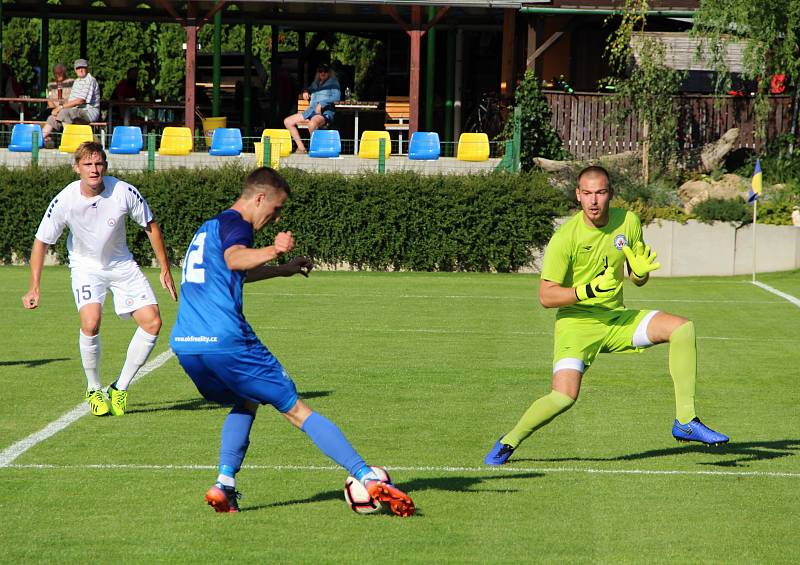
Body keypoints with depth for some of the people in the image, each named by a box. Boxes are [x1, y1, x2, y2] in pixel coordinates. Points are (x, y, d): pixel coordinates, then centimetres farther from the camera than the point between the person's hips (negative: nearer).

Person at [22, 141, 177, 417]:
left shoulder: (124, 192, -19)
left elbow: (151, 226, -2)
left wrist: (165, 270, 0)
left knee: (152, 323, -11)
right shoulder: (65, 201, -21)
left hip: (122, 265, 2)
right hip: (85, 267, -2)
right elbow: (41, 242, -8)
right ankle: (93, 390, -5)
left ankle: (119, 388, 4)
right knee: (90, 321, -27)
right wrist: (34, 288, -13)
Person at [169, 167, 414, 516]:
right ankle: (367, 477, -6)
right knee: (296, 410, -2)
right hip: (225, 341, -8)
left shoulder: (207, 228, 26)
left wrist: (281, 270, 57)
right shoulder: (234, 223, -3)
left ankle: (225, 484, 8)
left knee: (245, 402, 28)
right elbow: (234, 259, -28)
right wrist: (271, 251, -46)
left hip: (183, 344, 8)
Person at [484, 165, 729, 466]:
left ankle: (685, 422, -9)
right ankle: (508, 442, 3)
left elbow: (637, 280, 11)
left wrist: (641, 271, -13)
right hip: (576, 323, -5)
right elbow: (546, 296, -15)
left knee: (682, 328, -14)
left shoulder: (628, 222, -1)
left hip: (617, 318, 5)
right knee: (564, 396, -24)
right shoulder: (565, 237, -16)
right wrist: (588, 291, -28)